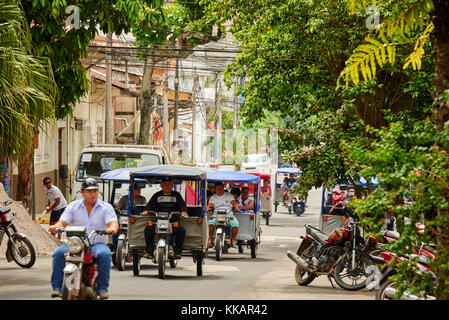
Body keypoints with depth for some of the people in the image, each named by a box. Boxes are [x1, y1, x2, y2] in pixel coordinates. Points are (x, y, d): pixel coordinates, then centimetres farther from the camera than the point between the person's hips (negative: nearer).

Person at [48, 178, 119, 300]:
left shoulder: (106, 207, 7)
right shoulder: (73, 206, 12)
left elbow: (113, 223, -7)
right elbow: (63, 222, 3)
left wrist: (112, 228, -33)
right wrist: (56, 227, -22)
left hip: (97, 244, -1)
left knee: (105, 254, -35)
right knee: (59, 252, -26)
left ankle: (102, 288, -23)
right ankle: (57, 287, -19)